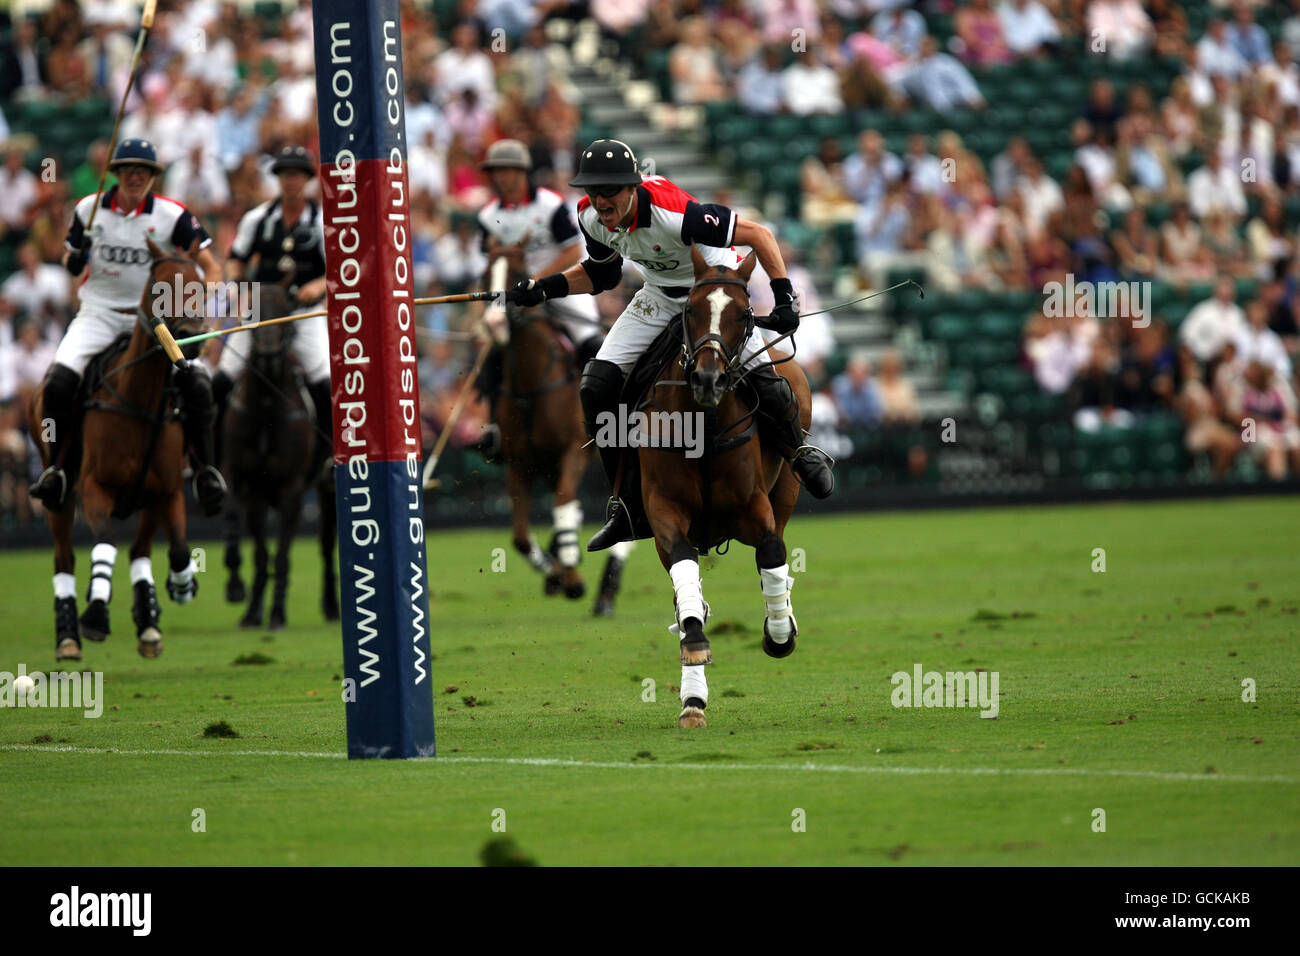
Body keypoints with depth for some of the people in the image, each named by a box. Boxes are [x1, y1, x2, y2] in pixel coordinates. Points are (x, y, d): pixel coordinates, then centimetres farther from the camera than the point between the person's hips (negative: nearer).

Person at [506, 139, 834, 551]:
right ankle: (626, 503, 5)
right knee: (596, 385, -9)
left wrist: (784, 297, -40)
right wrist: (544, 287, -8)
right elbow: (600, 274, 5)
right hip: (659, 297, 5)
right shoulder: (591, 216, -17)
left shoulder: (673, 213, -38)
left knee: (760, 378, -22)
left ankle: (800, 451, 13)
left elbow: (759, 235, -33)